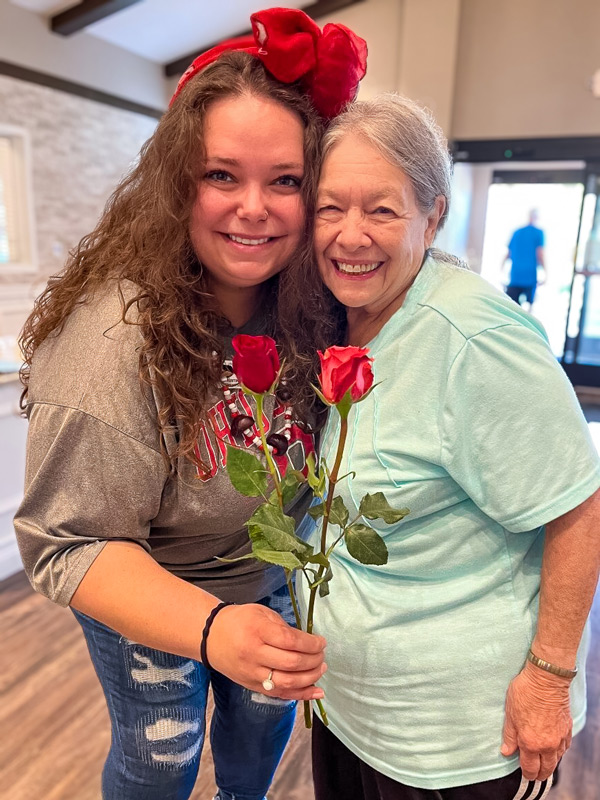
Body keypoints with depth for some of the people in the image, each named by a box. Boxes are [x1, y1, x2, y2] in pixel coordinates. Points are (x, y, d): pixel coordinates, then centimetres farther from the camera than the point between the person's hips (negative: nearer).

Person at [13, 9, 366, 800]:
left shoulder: (308, 307, -16)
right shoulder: (113, 336, -34)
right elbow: (70, 547, -30)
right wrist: (209, 627, -44)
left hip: (270, 576, 6)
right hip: (149, 600, -5)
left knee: (266, 719, 29)